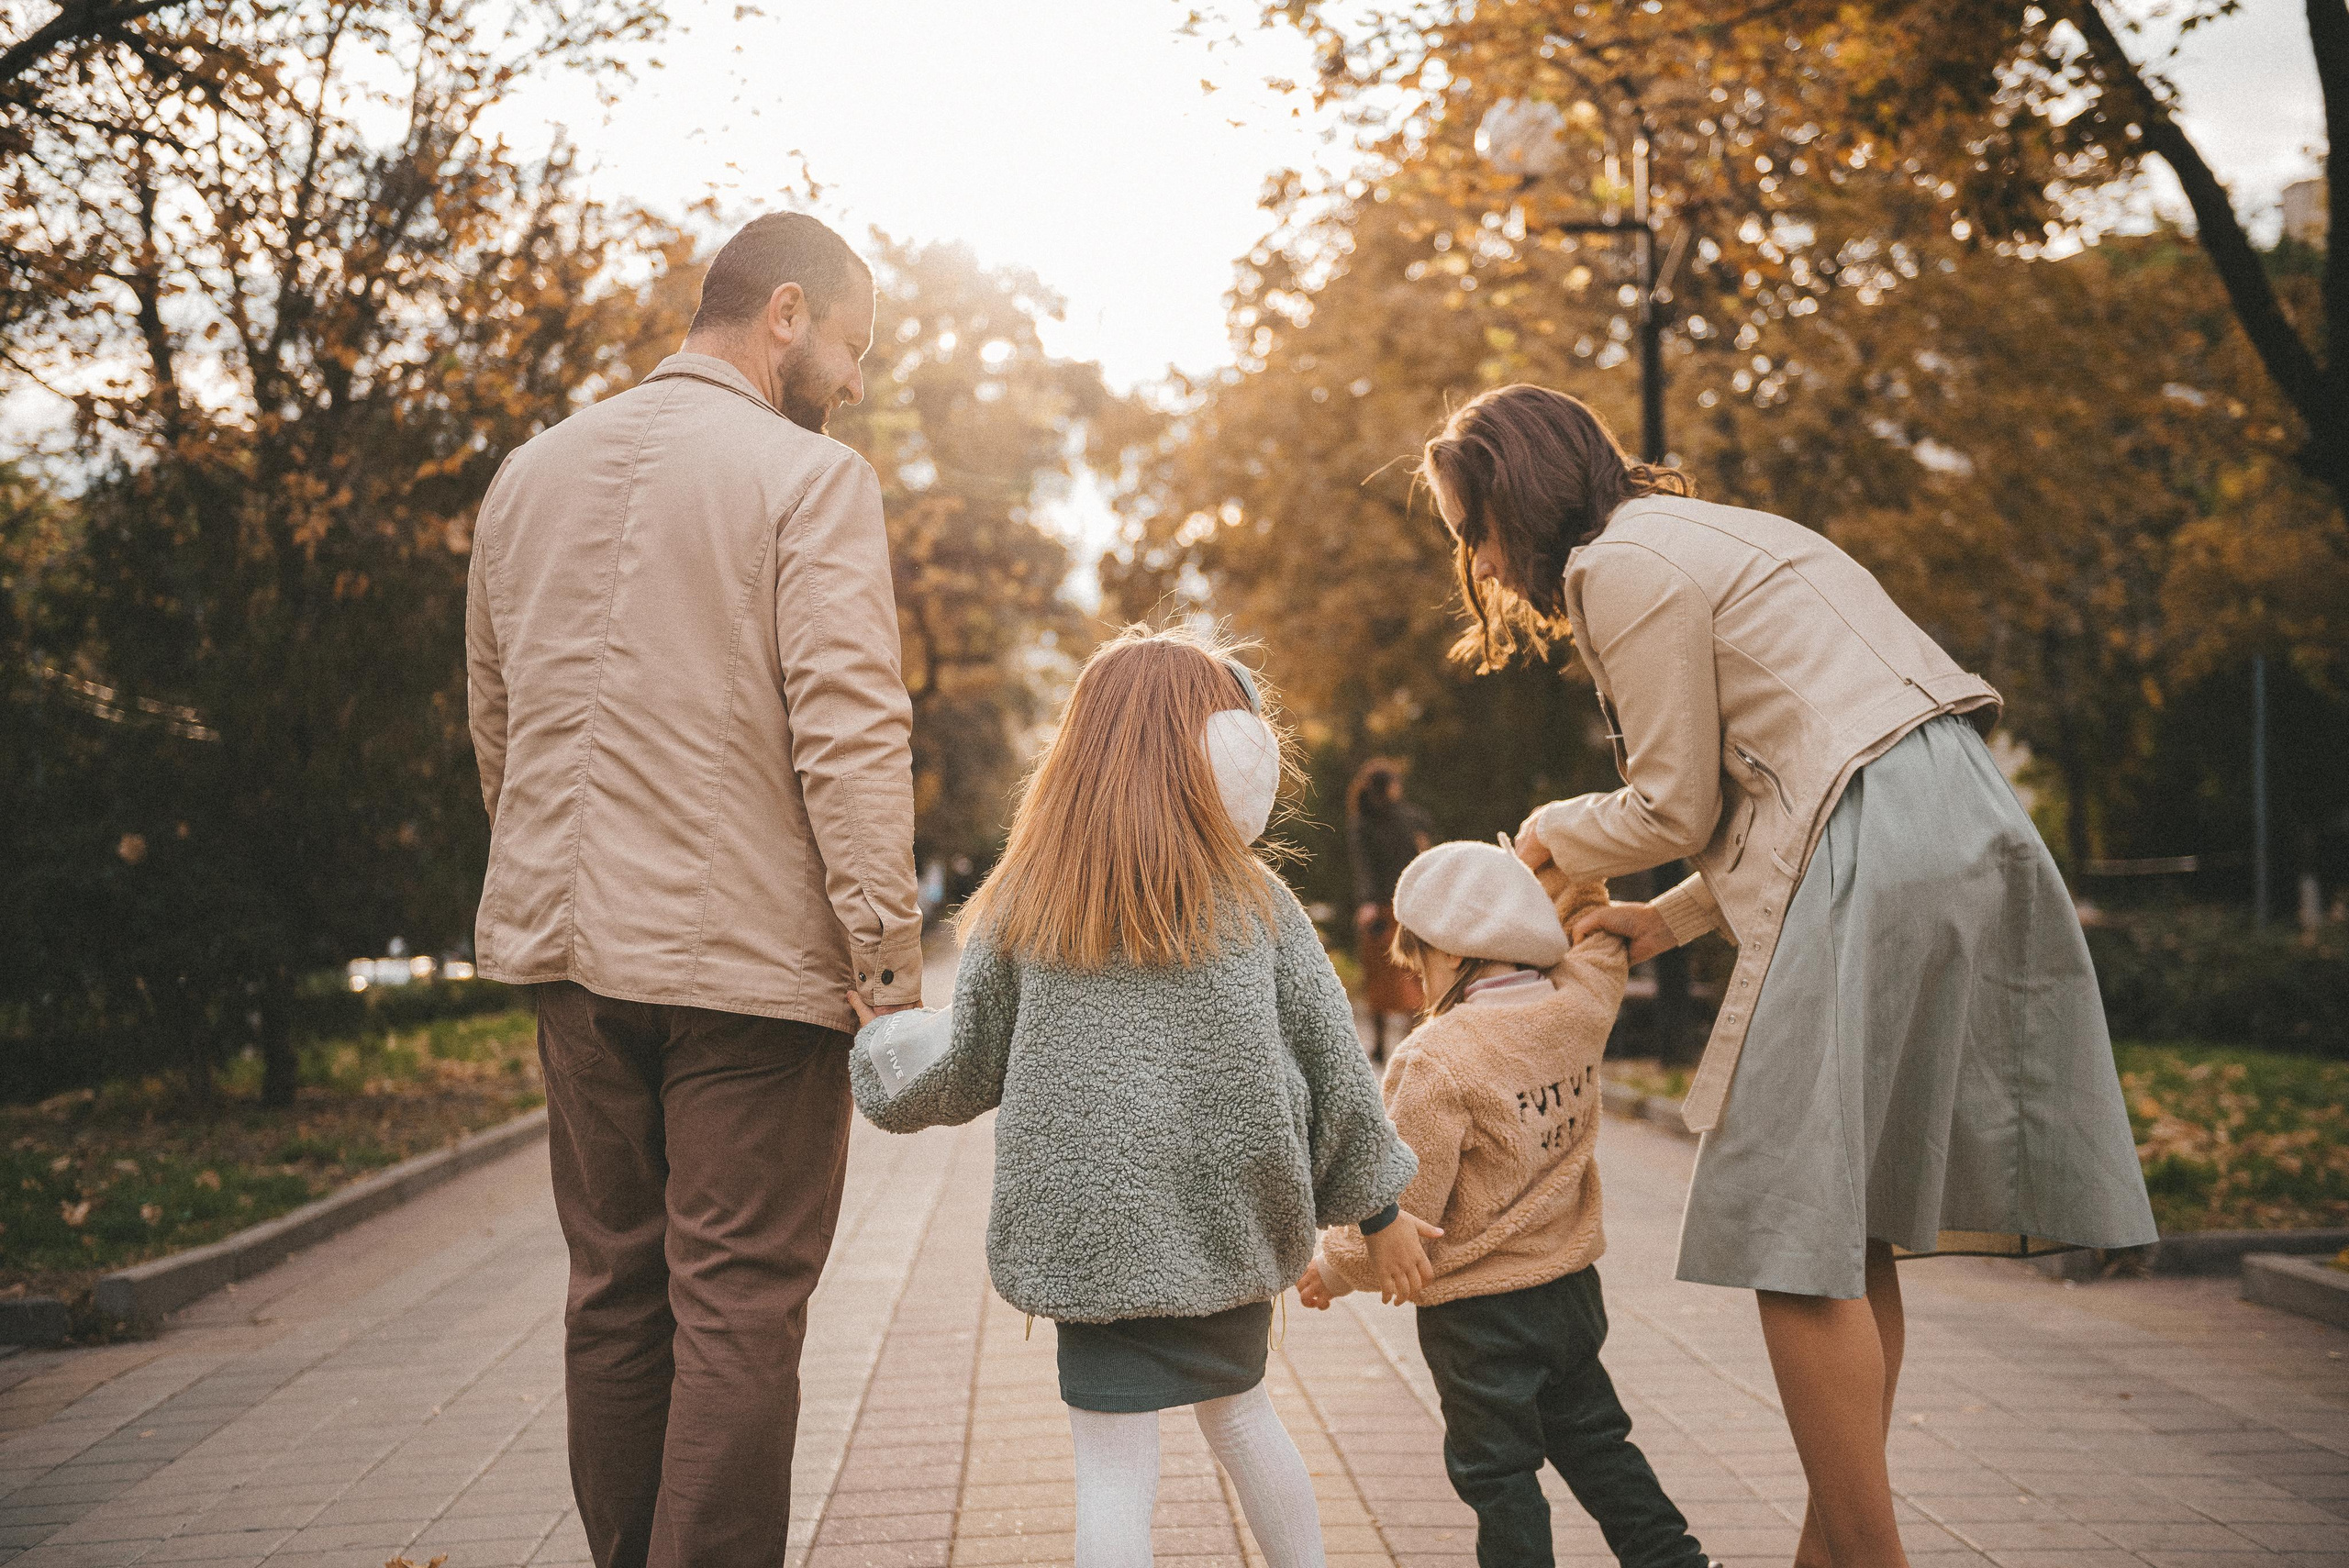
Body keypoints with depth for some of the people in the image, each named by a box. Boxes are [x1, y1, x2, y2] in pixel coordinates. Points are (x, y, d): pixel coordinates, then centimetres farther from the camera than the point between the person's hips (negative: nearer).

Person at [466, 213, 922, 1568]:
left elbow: (495, 728, 17)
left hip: (573, 949, 6)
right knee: (738, 1315, -1)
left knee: (615, 1296, 14)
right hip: (753, 952, -6)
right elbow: (853, 739, -15)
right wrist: (895, 971, -14)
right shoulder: (811, 477, -8)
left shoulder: (530, 474, 12)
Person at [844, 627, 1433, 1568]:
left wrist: (880, 1050, 26)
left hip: (1090, 1230, -2)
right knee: (1238, 1411, 23)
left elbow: (968, 1063, 5)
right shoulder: (1254, 902, -1)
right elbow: (1332, 1063, 2)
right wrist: (1379, 1212, 13)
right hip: (1230, 1219, 2)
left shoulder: (1022, 906, -2)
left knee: (1115, 1469, 3)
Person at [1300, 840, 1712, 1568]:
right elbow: (1602, 944, 18)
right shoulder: (1577, 1009, -7)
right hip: (1571, 1285, 7)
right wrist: (1554, 905, 2)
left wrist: (1333, 1268, -5)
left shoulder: (1438, 1059, -23)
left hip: (1476, 1309, -7)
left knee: (1497, 1470, 6)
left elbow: (1404, 1203, -19)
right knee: (1592, 1438, 23)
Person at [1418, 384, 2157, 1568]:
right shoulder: (1702, 535, 26)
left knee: (1791, 1227, -6)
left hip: (1874, 851, -10)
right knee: (1845, 1223, 13)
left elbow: (1675, 807, -3)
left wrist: (1553, 834, 16)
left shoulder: (1624, 568, -4)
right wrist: (1671, 920, 24)